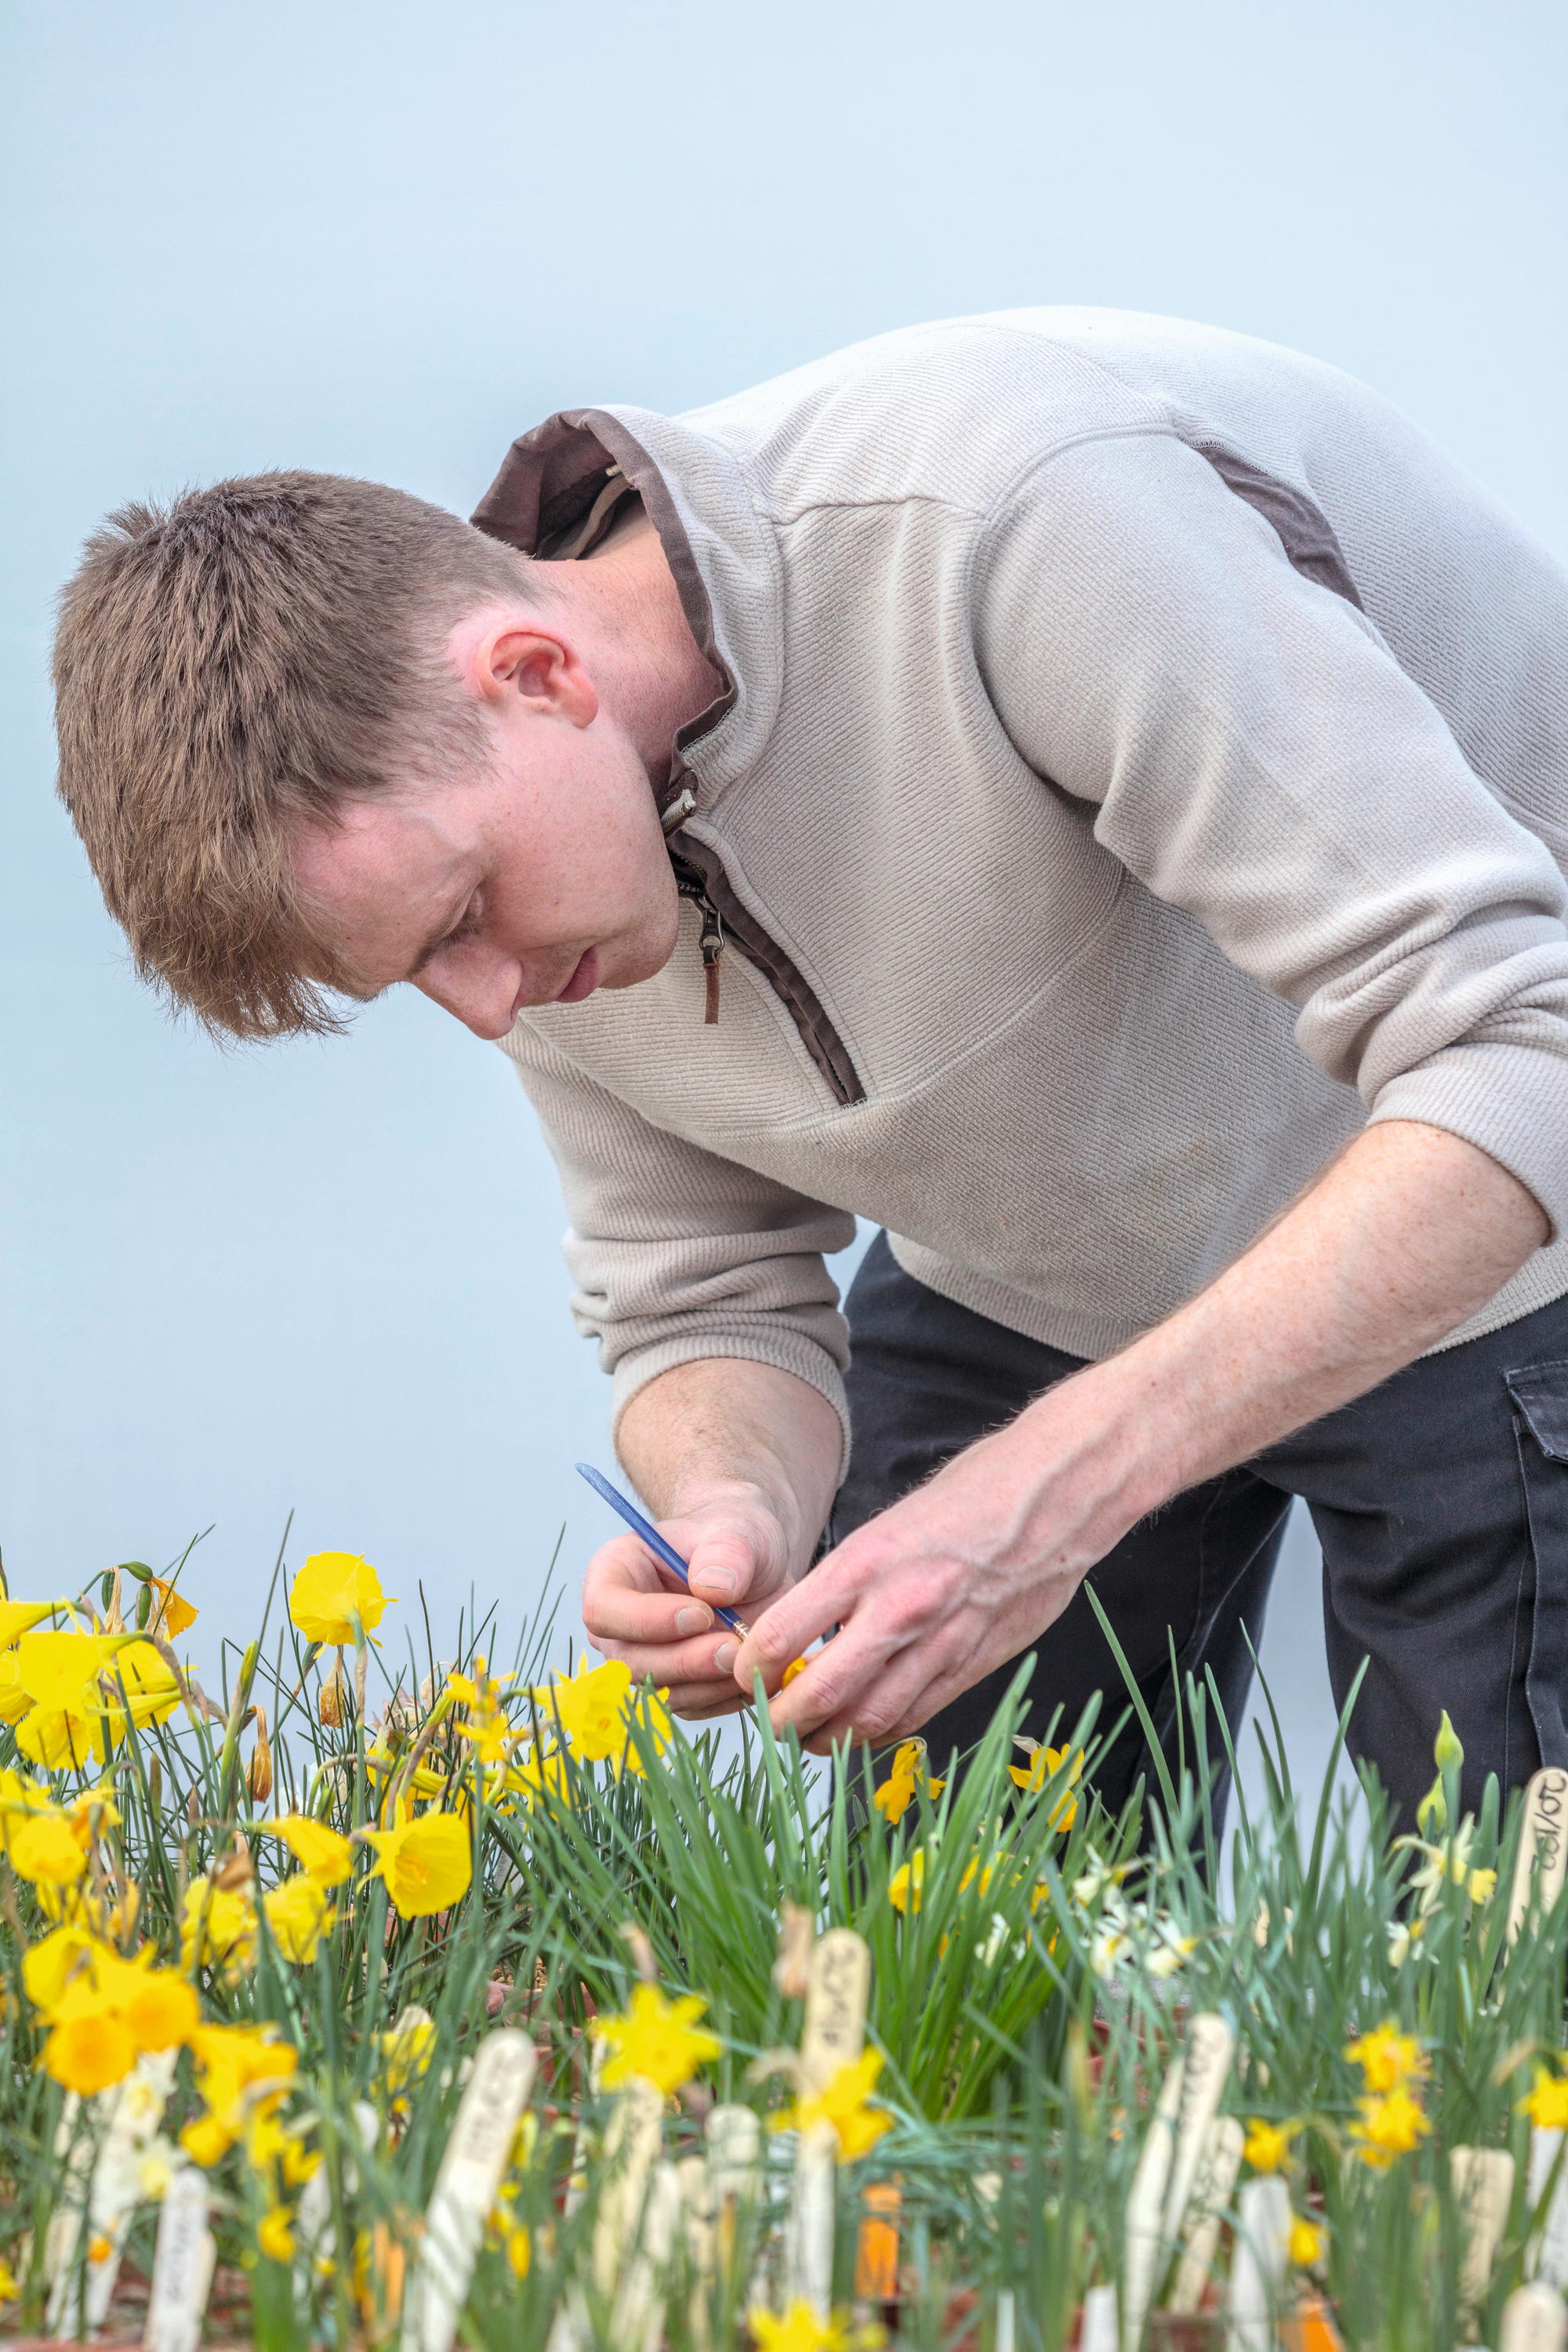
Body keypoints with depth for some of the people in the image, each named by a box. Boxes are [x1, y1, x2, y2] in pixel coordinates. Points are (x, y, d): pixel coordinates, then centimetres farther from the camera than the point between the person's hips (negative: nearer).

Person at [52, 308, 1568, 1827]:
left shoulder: (1021, 516, -36)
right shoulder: (475, 822, -13)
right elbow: (706, 1306, -2)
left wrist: (1056, 1484, -42)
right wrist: (736, 1513, -26)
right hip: (1022, 1285, 5)